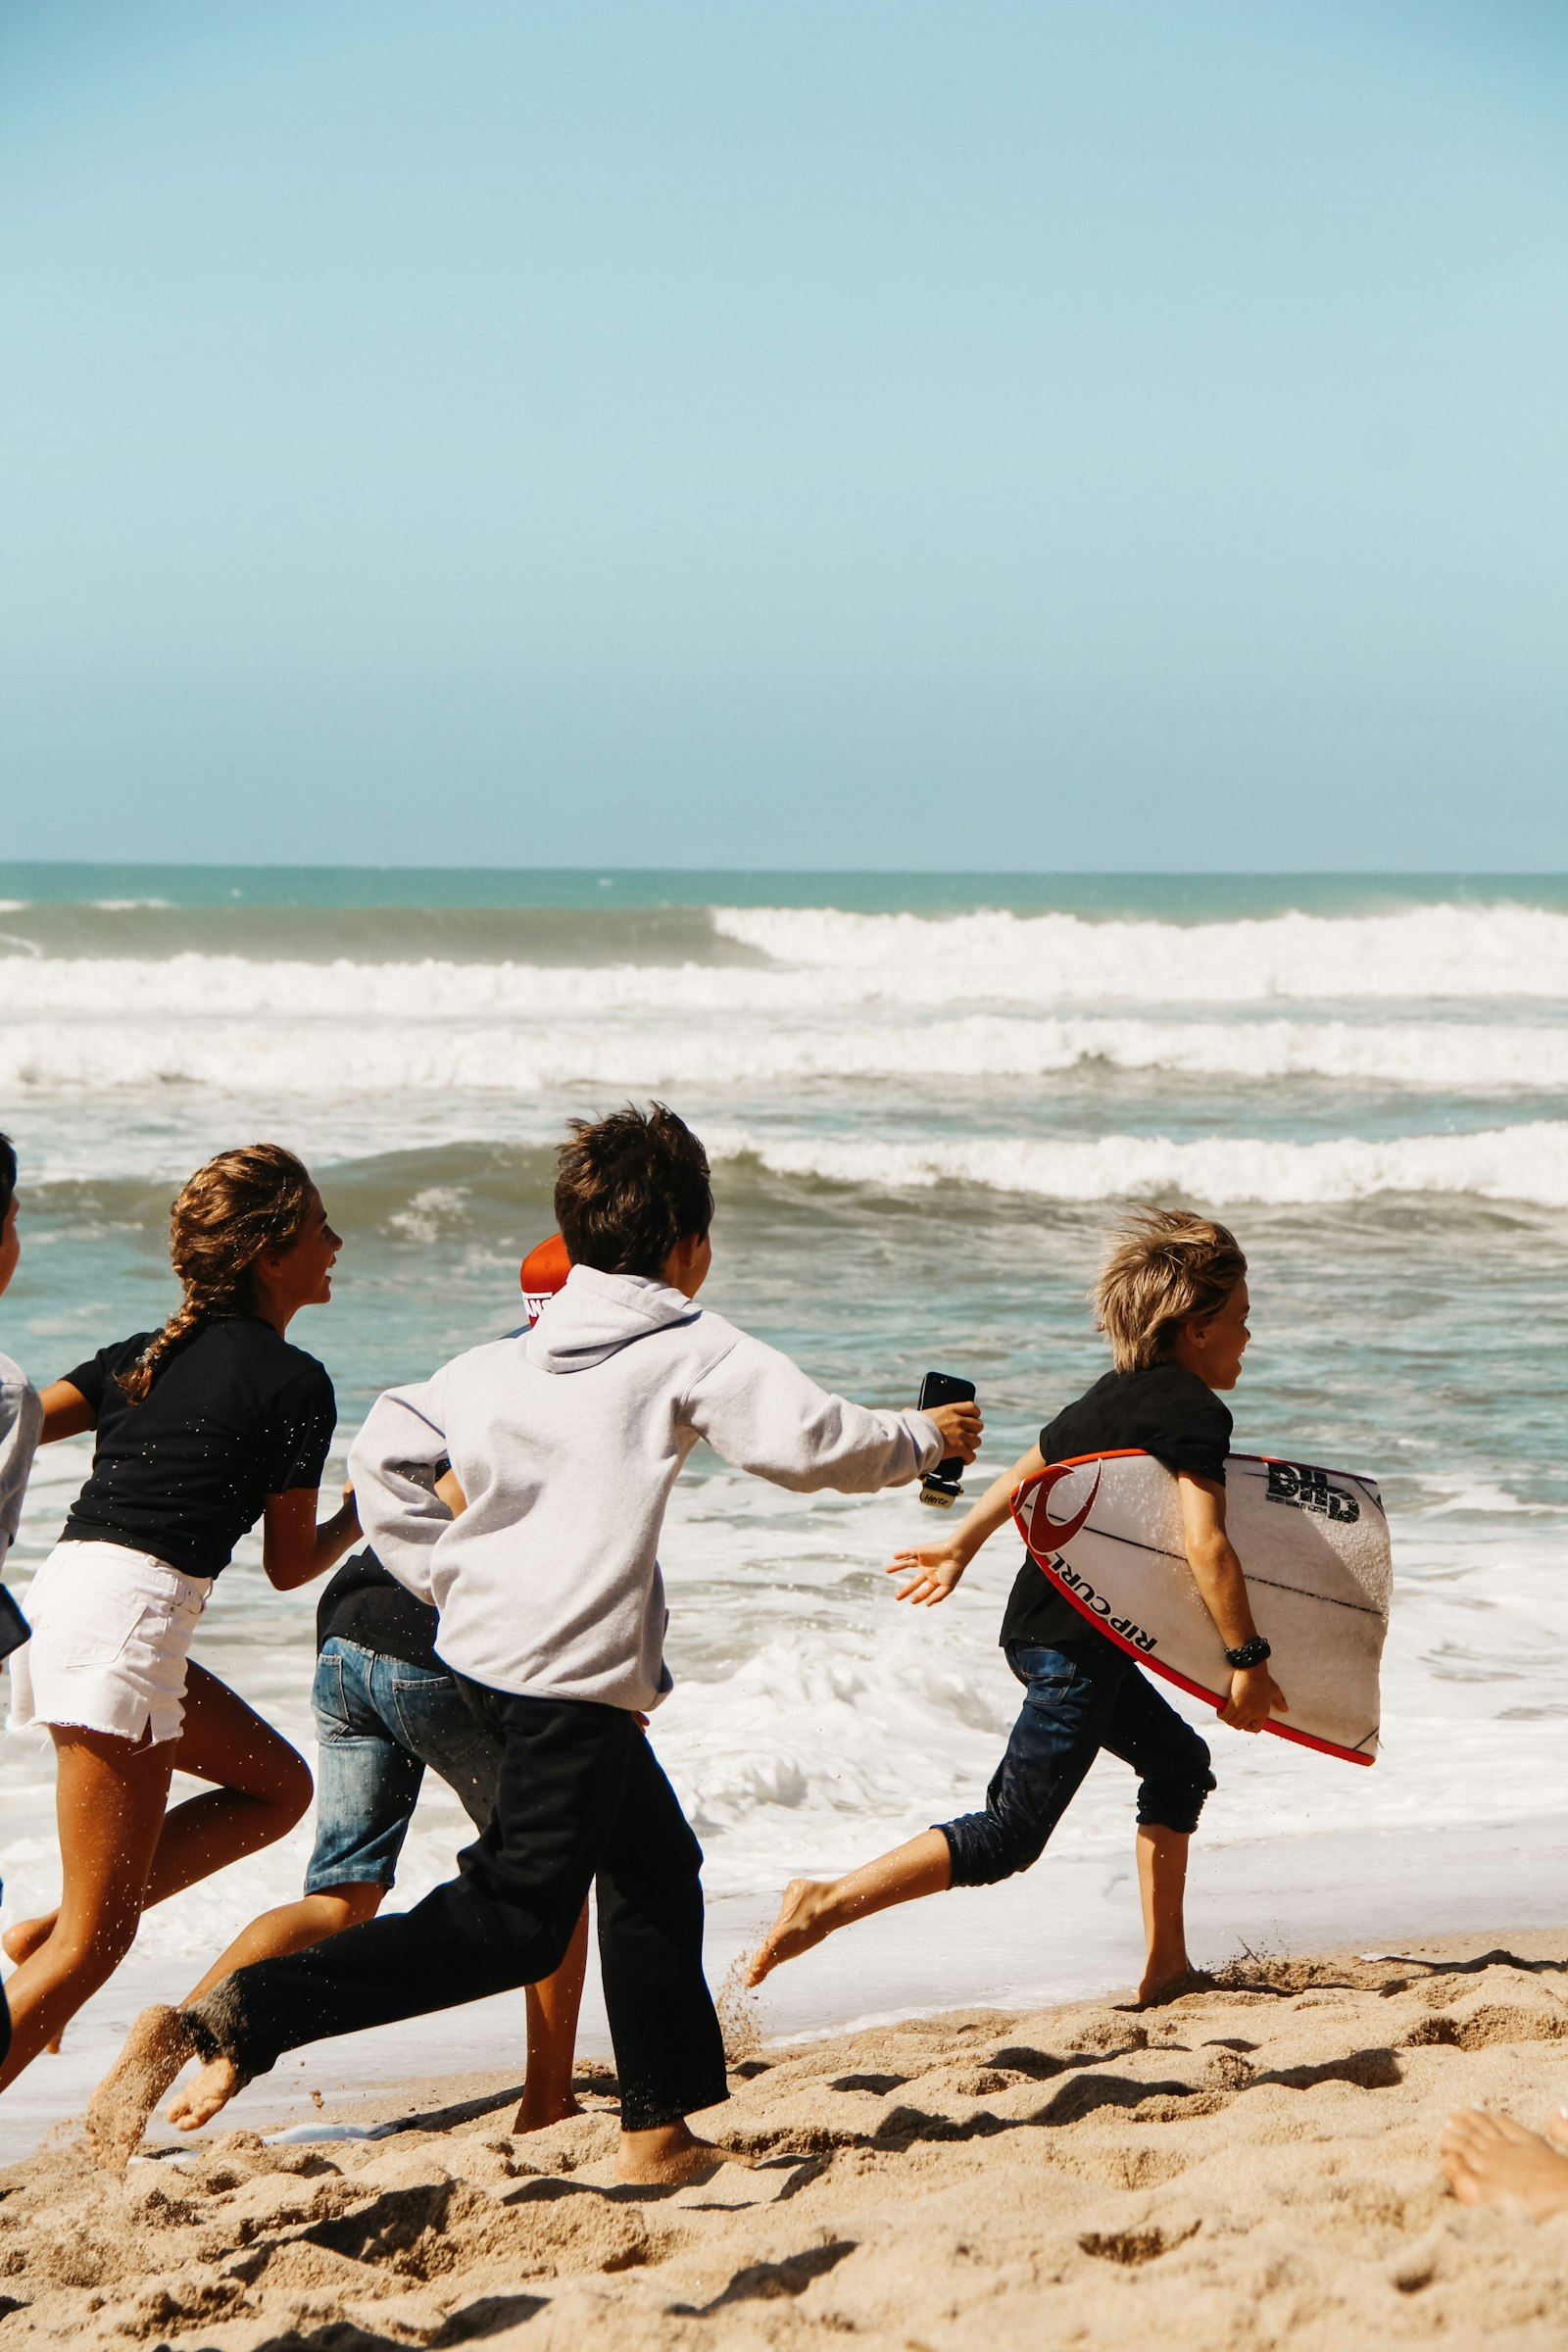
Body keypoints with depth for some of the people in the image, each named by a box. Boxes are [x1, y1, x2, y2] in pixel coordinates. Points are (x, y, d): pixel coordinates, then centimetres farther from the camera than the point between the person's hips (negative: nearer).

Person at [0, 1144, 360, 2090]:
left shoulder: (151, 1353, 16)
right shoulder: (294, 1382, -3)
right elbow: (290, 1565, 3)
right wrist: (360, 1516, 21)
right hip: (129, 1617, -8)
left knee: (278, 1785, 20)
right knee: (97, 1941, -3)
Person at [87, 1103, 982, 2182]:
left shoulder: (505, 1359, 14)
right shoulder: (693, 1348, -4)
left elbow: (384, 1451, 12)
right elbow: (813, 1444, -8)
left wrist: (447, 1577, 16)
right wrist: (927, 1437, 9)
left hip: (486, 1641, 9)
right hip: (573, 1667, -9)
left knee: (656, 1860, 23)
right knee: (510, 1924, -10)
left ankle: (661, 2131, 28)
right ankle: (225, 2022, -23)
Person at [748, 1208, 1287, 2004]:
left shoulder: (1116, 1393, 12)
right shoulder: (1195, 1411, -15)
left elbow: (1029, 1469, 24)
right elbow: (1205, 1542, -26)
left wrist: (961, 1545, 37)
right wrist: (1248, 1659, -23)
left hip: (1040, 1619, 10)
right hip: (1074, 1644, -10)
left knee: (1179, 1761, 23)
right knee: (1011, 1836, -9)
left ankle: (1165, 1968, 26)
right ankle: (827, 1903, -14)